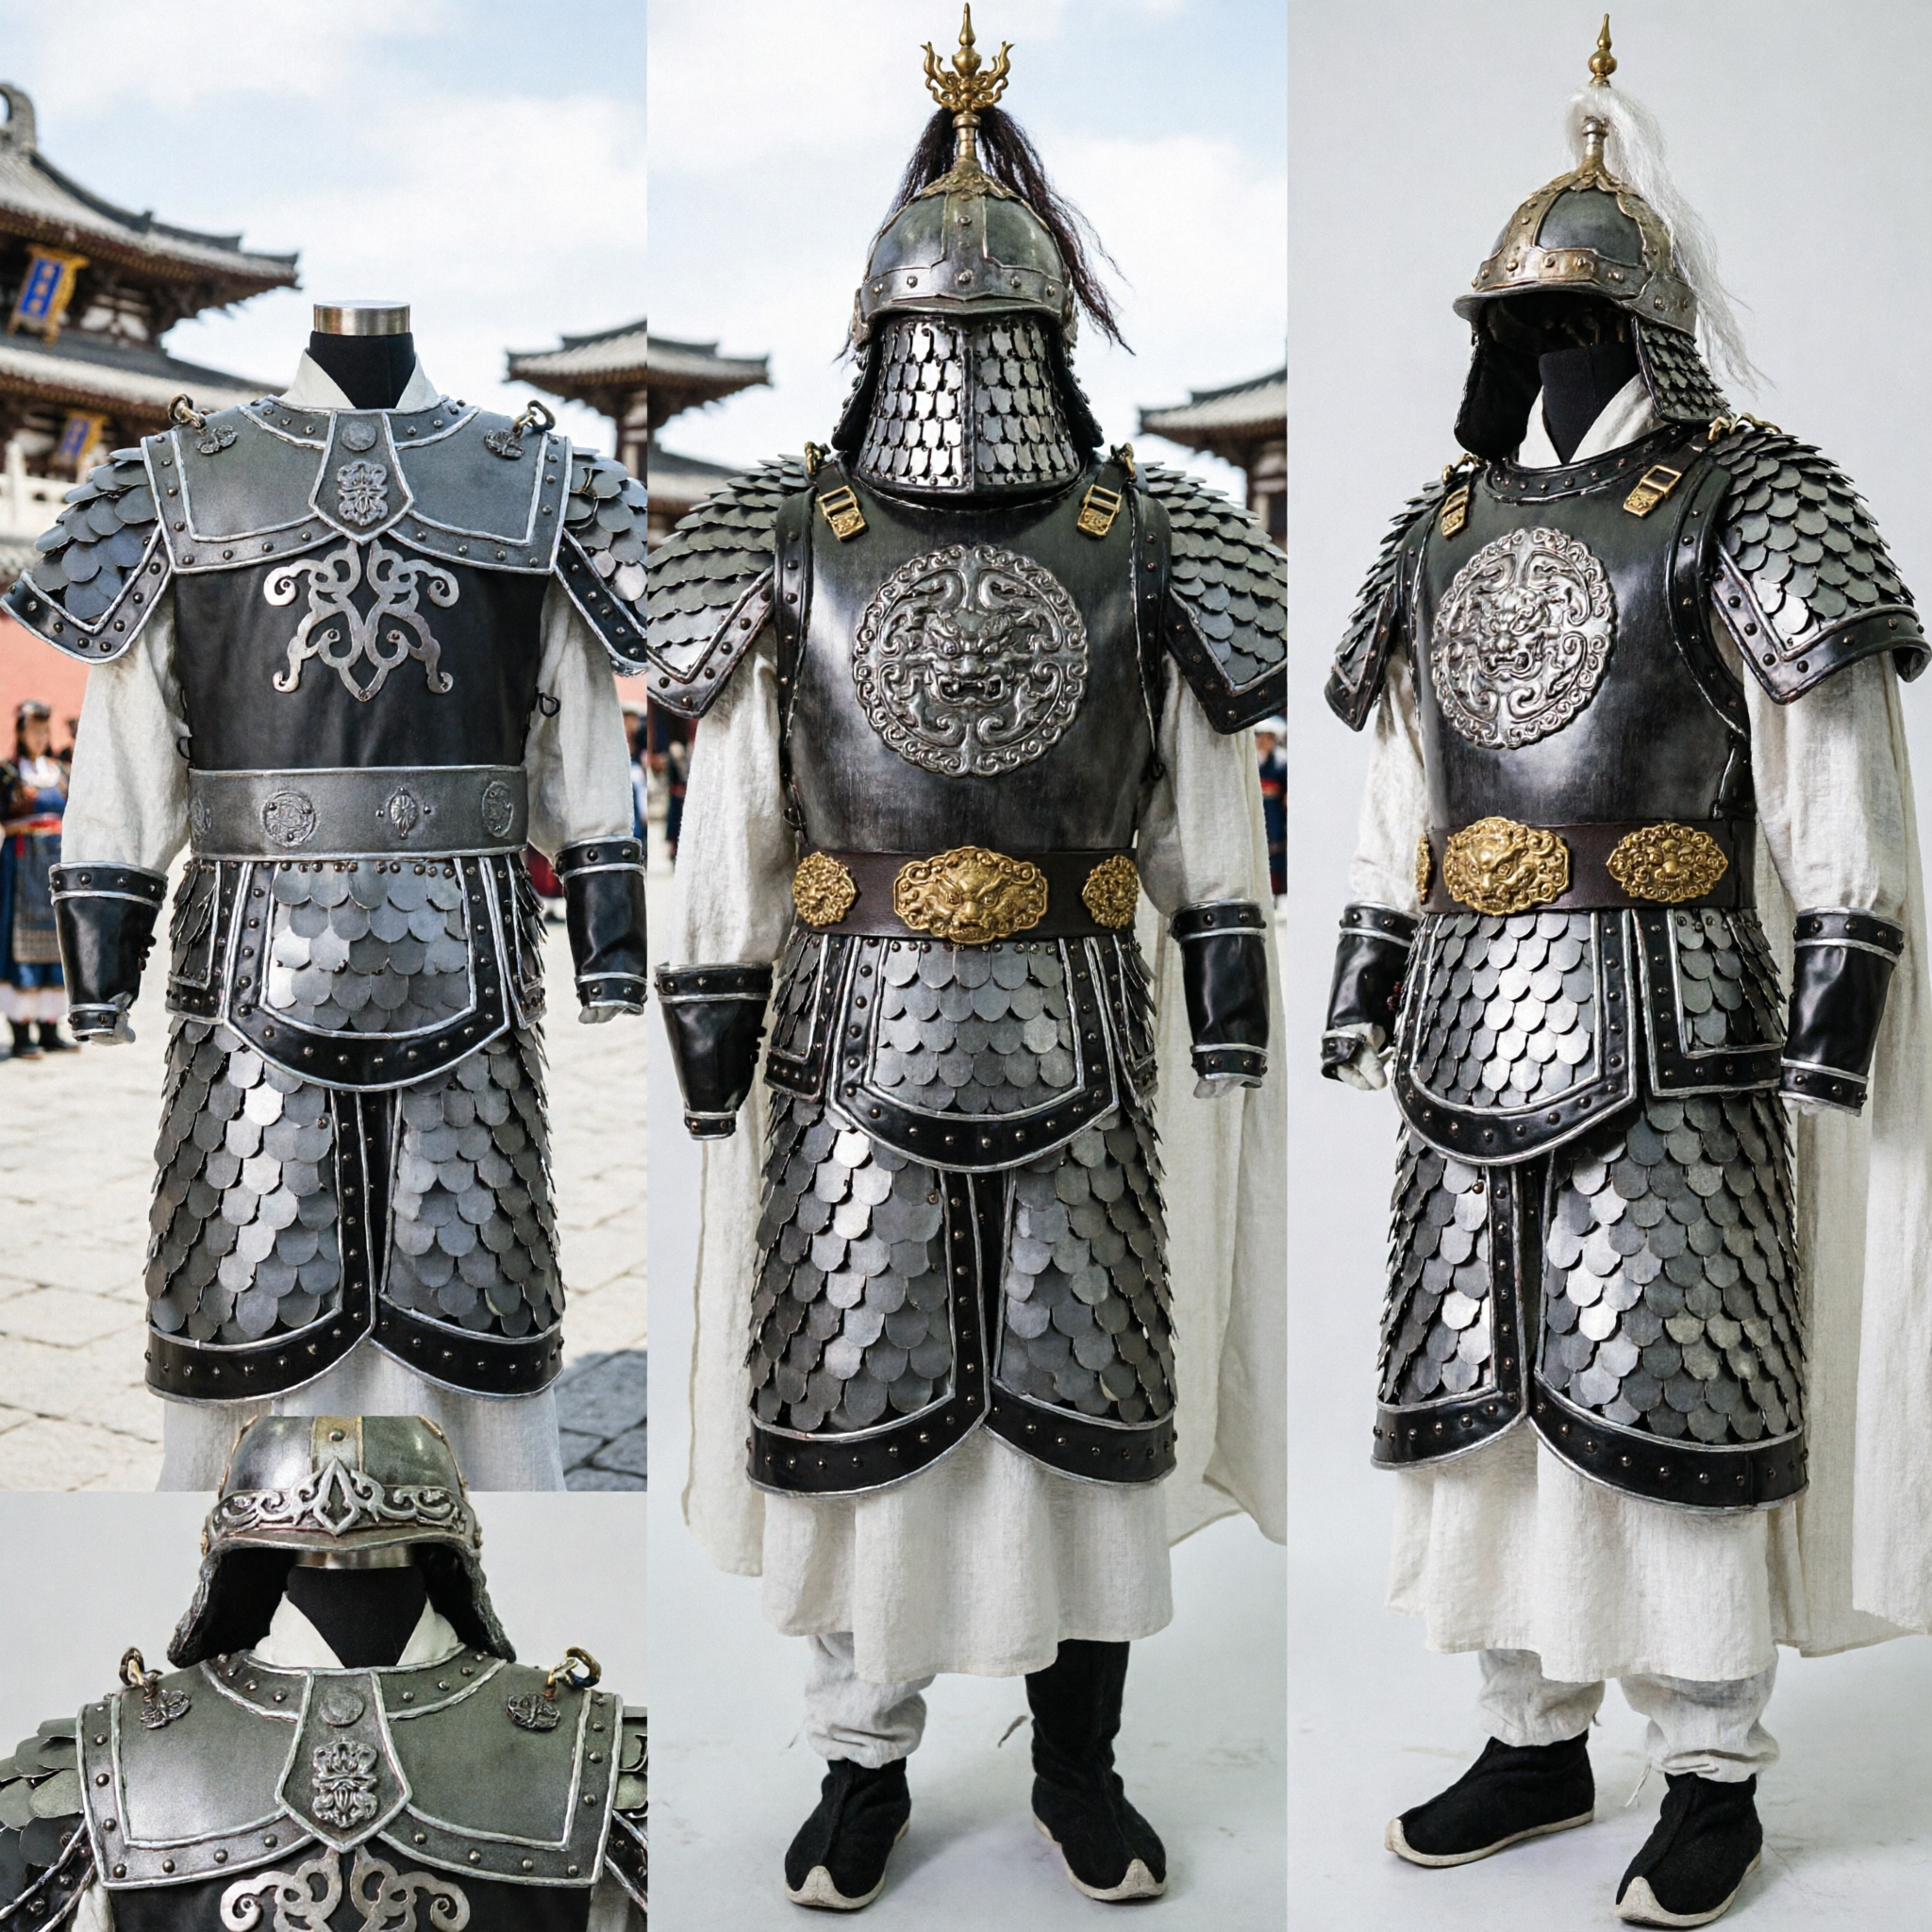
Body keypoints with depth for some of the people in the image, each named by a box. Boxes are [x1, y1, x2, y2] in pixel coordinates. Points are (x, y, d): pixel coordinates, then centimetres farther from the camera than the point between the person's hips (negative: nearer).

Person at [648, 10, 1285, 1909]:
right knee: (854, 1400, 7)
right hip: (862, 1042, 0)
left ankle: (1078, 1758, 29)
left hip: (1083, 1044, 1)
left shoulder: (1146, 546, 3)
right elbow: (725, 847, 2)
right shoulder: (788, 553, 1)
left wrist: (1227, 1029, 3)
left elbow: (1209, 838, 6)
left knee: (1086, 1398, 9)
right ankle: (863, 1761, 26)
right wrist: (712, 1043, 0)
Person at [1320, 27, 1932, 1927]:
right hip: (1474, 1033, 6)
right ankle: (1533, 1741, 24)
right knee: (1482, 1380, 10)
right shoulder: (1446, 523, 16)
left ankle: (1714, 1774, 12)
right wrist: (1361, 989, 14)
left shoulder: (1744, 504, -2)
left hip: (1665, 1023, -6)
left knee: (1663, 1388, -3)